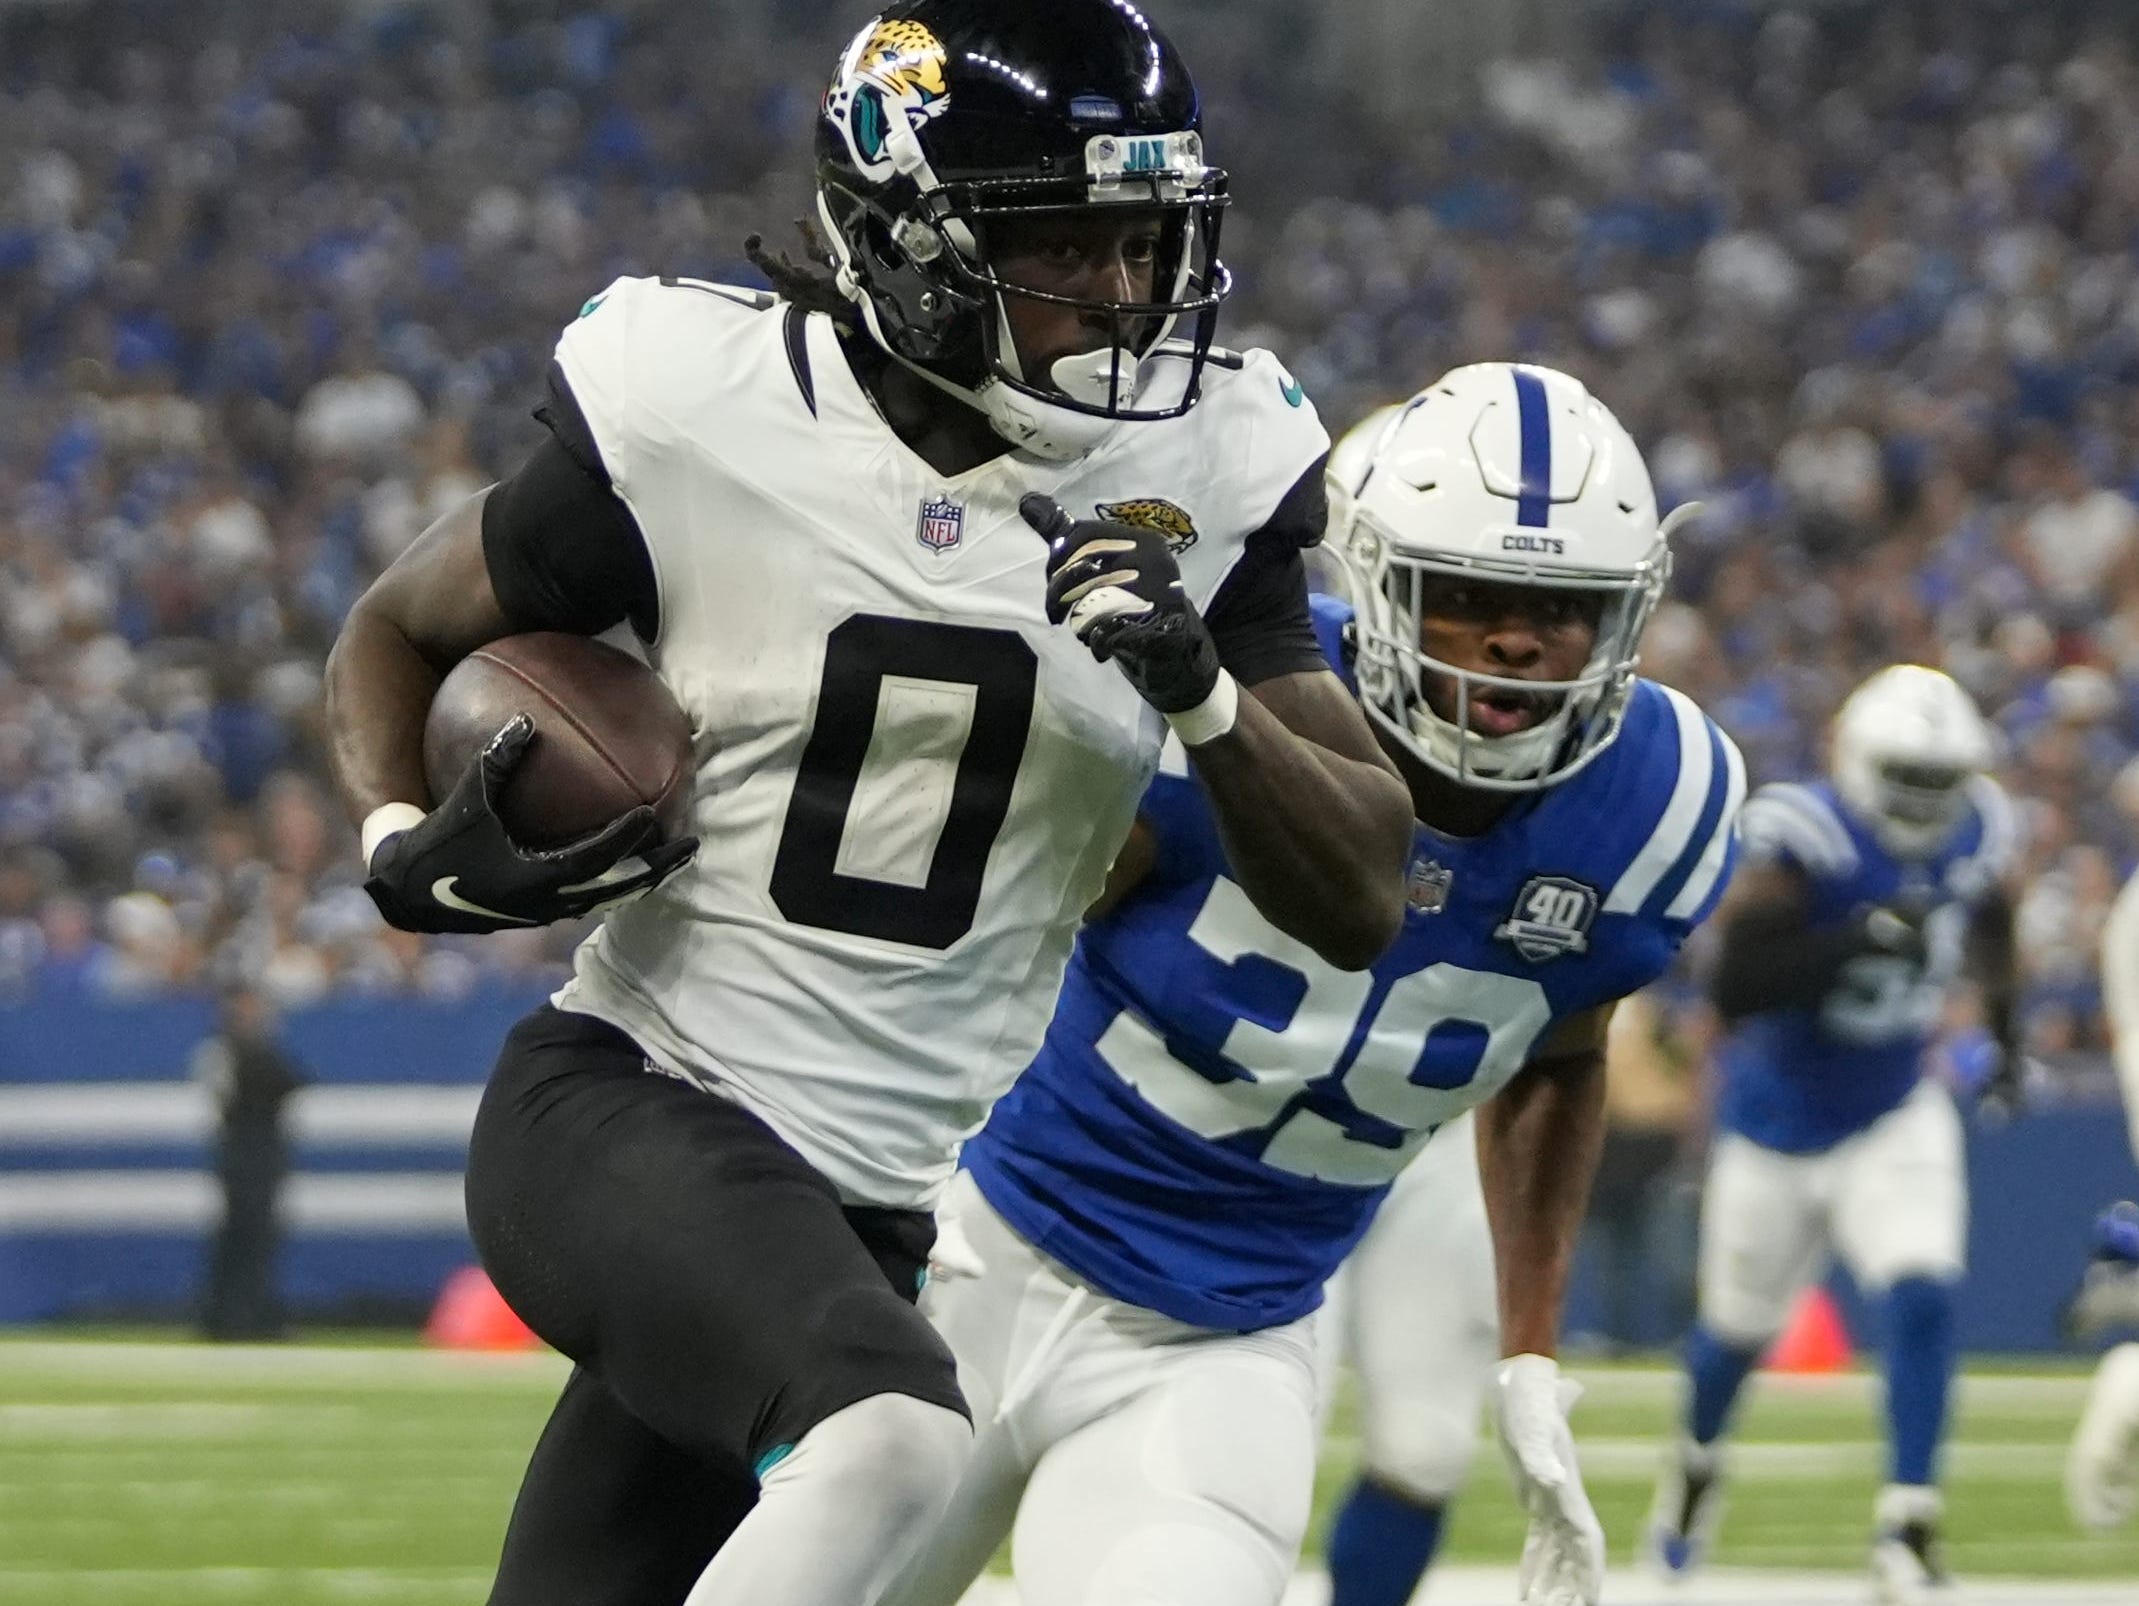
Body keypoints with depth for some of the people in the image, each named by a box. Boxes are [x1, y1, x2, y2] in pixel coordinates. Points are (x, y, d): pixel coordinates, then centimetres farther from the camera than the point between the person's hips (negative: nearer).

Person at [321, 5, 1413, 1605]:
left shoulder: (1204, 473, -1)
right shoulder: (698, 422, -9)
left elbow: (1362, 903, 0)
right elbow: (396, 637, 9)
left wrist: (1202, 689, -18)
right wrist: (407, 847, -12)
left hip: (877, 1211, 5)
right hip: (618, 1106, -5)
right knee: (885, 1437, -34)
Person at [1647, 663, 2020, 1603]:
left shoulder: (1975, 835, -8)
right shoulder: (1802, 839, -27)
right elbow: (1733, 989, -34)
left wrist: (2002, 1032, 23)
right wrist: (1857, 941, -42)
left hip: (1896, 1116, 3)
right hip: (1779, 1124, -3)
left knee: (1923, 1296, -20)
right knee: (1741, 1322, 16)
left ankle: (1907, 1526, -13)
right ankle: (1697, 1461, 49)